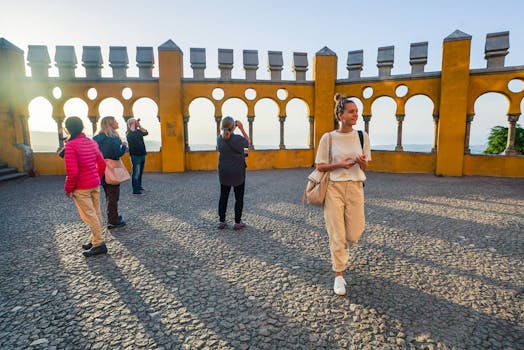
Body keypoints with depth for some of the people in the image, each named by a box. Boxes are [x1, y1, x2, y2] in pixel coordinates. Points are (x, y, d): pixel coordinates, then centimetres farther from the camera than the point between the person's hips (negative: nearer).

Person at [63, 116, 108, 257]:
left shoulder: (70, 145, -16)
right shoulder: (91, 142, 5)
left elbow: (72, 171, -20)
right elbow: (102, 164, 8)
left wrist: (68, 188, -7)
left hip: (81, 188, -7)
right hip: (95, 185, 7)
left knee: (89, 215, 1)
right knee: (96, 213, 12)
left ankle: (99, 244, 5)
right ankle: (94, 240, 25)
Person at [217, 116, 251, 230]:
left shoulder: (219, 138, -4)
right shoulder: (237, 139, -19)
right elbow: (248, 143, 1)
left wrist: (233, 129, 12)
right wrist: (242, 129, -1)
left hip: (223, 172, 4)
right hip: (237, 172, -4)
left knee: (223, 196, 14)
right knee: (239, 197, 8)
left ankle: (222, 222, 19)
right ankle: (237, 223, 13)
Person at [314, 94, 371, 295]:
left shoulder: (362, 136, 4)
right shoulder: (328, 138, -5)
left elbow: (364, 167, 11)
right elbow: (320, 166, -2)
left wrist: (362, 162, -12)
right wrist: (340, 164, -16)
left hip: (355, 187, 3)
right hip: (334, 187, -3)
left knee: (354, 233, 5)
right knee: (337, 234, 1)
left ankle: (342, 248, 43)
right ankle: (339, 276, 17)